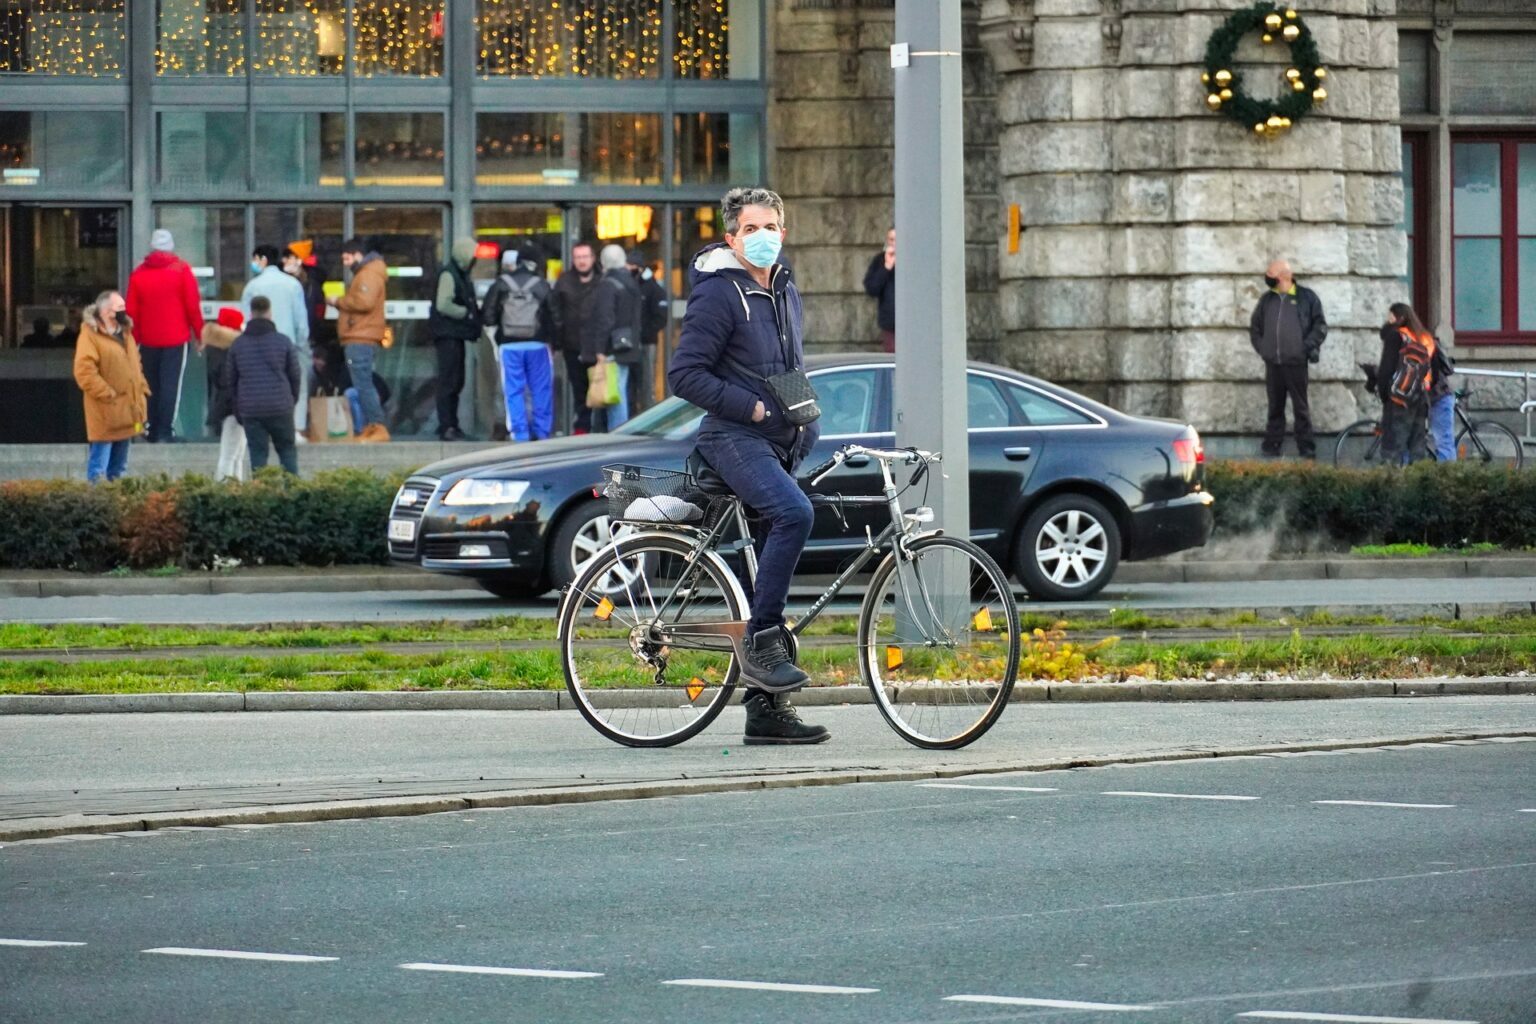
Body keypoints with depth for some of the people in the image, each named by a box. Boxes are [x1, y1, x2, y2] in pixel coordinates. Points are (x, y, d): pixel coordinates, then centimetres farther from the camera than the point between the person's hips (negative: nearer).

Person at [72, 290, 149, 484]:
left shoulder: (125, 333, 16)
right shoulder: (90, 335, -12)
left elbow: (135, 366, 24)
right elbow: (84, 372, -20)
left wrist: (142, 390, 10)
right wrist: (108, 395, -20)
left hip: (126, 414, 8)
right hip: (105, 416, -8)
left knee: (119, 468, 15)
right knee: (99, 469, -8)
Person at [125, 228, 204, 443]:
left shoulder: (139, 274, 4)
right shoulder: (181, 270, -4)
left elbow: (131, 311, 4)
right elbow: (193, 306, -6)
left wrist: (134, 339, 12)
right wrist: (199, 334, 3)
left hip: (148, 340, 3)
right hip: (176, 338, -3)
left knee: (151, 385, 12)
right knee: (171, 385, -3)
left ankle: (151, 431, 13)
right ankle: (166, 431, -11)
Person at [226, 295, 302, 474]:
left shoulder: (238, 344, 6)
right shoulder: (283, 341, 0)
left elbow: (230, 379, 9)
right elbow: (295, 376, 4)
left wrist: (237, 408, 17)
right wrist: (292, 400, 18)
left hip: (250, 410, 1)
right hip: (280, 406, -1)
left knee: (257, 453, 4)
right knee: (287, 450, 9)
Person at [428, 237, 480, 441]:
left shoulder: (460, 275, 18)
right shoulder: (448, 274, -13)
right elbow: (443, 305, -22)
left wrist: (474, 311, 3)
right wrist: (468, 313, -16)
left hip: (455, 334, 10)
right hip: (447, 334, -10)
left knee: (456, 382, 14)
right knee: (449, 382, -10)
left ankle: (451, 426, 20)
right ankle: (446, 428, -11)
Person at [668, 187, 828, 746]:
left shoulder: (786, 293, 17)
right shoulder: (719, 293, -8)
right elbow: (685, 374, -14)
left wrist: (806, 420, 13)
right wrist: (750, 406, -18)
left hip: (779, 444, 8)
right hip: (733, 438, -8)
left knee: (781, 542, 5)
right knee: (793, 513, -33)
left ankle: (766, 709, 8)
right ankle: (761, 641, -25)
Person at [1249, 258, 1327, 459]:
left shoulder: (1307, 297, 1)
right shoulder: (1267, 299, 13)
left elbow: (1320, 326, 2)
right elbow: (1255, 327, 21)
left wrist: (1307, 346, -8)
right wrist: (1261, 347, 8)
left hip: (1296, 362, -4)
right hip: (1272, 363, 4)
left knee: (1300, 406, -2)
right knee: (1275, 406, 7)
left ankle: (1306, 447, 0)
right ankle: (1272, 444, 11)